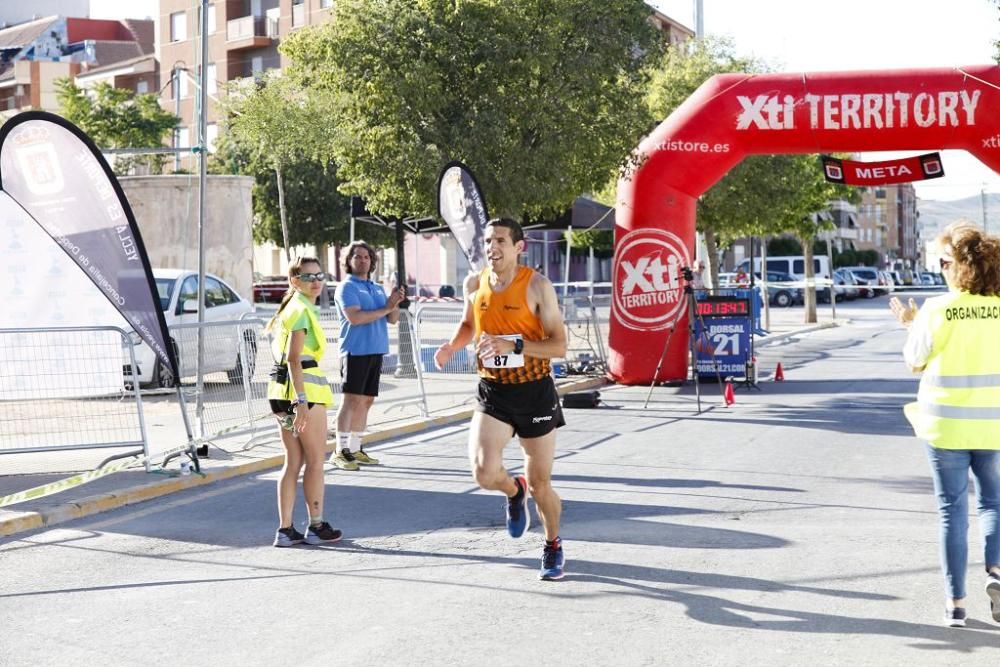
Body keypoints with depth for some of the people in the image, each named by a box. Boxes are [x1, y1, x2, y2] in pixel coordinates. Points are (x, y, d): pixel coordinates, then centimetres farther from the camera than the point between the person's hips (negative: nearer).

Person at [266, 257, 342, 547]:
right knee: (316, 459, 3)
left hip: (282, 389, 9)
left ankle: (285, 530, 10)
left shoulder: (290, 307, 18)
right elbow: (294, 358, -21)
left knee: (293, 462, 10)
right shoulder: (302, 309, -12)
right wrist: (302, 400, -26)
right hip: (304, 387, -9)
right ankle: (316, 527, 11)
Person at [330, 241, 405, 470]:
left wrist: (395, 303, -7)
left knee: (366, 401, 8)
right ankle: (340, 451, -8)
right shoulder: (347, 287, -4)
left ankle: (355, 449, 14)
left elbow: (392, 319, 14)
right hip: (355, 351, -7)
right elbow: (354, 317, -18)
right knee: (352, 400, -10)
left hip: (376, 351, 7)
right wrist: (386, 308, -12)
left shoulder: (378, 288, 18)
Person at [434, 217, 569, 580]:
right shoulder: (474, 284, 0)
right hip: (492, 391, 3)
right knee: (485, 473, -18)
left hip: (534, 391, -2)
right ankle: (514, 490, 20)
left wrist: (514, 346, -28)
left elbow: (559, 345, -15)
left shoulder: (537, 285, -13)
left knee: (540, 484, 7)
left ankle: (553, 546, 35)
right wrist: (452, 346, 0)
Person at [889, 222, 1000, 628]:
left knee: (952, 509, 7)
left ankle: (956, 602, 9)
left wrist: (910, 325, 16)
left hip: (946, 424, -1)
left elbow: (915, 363, 0)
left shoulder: (936, 311, -11)